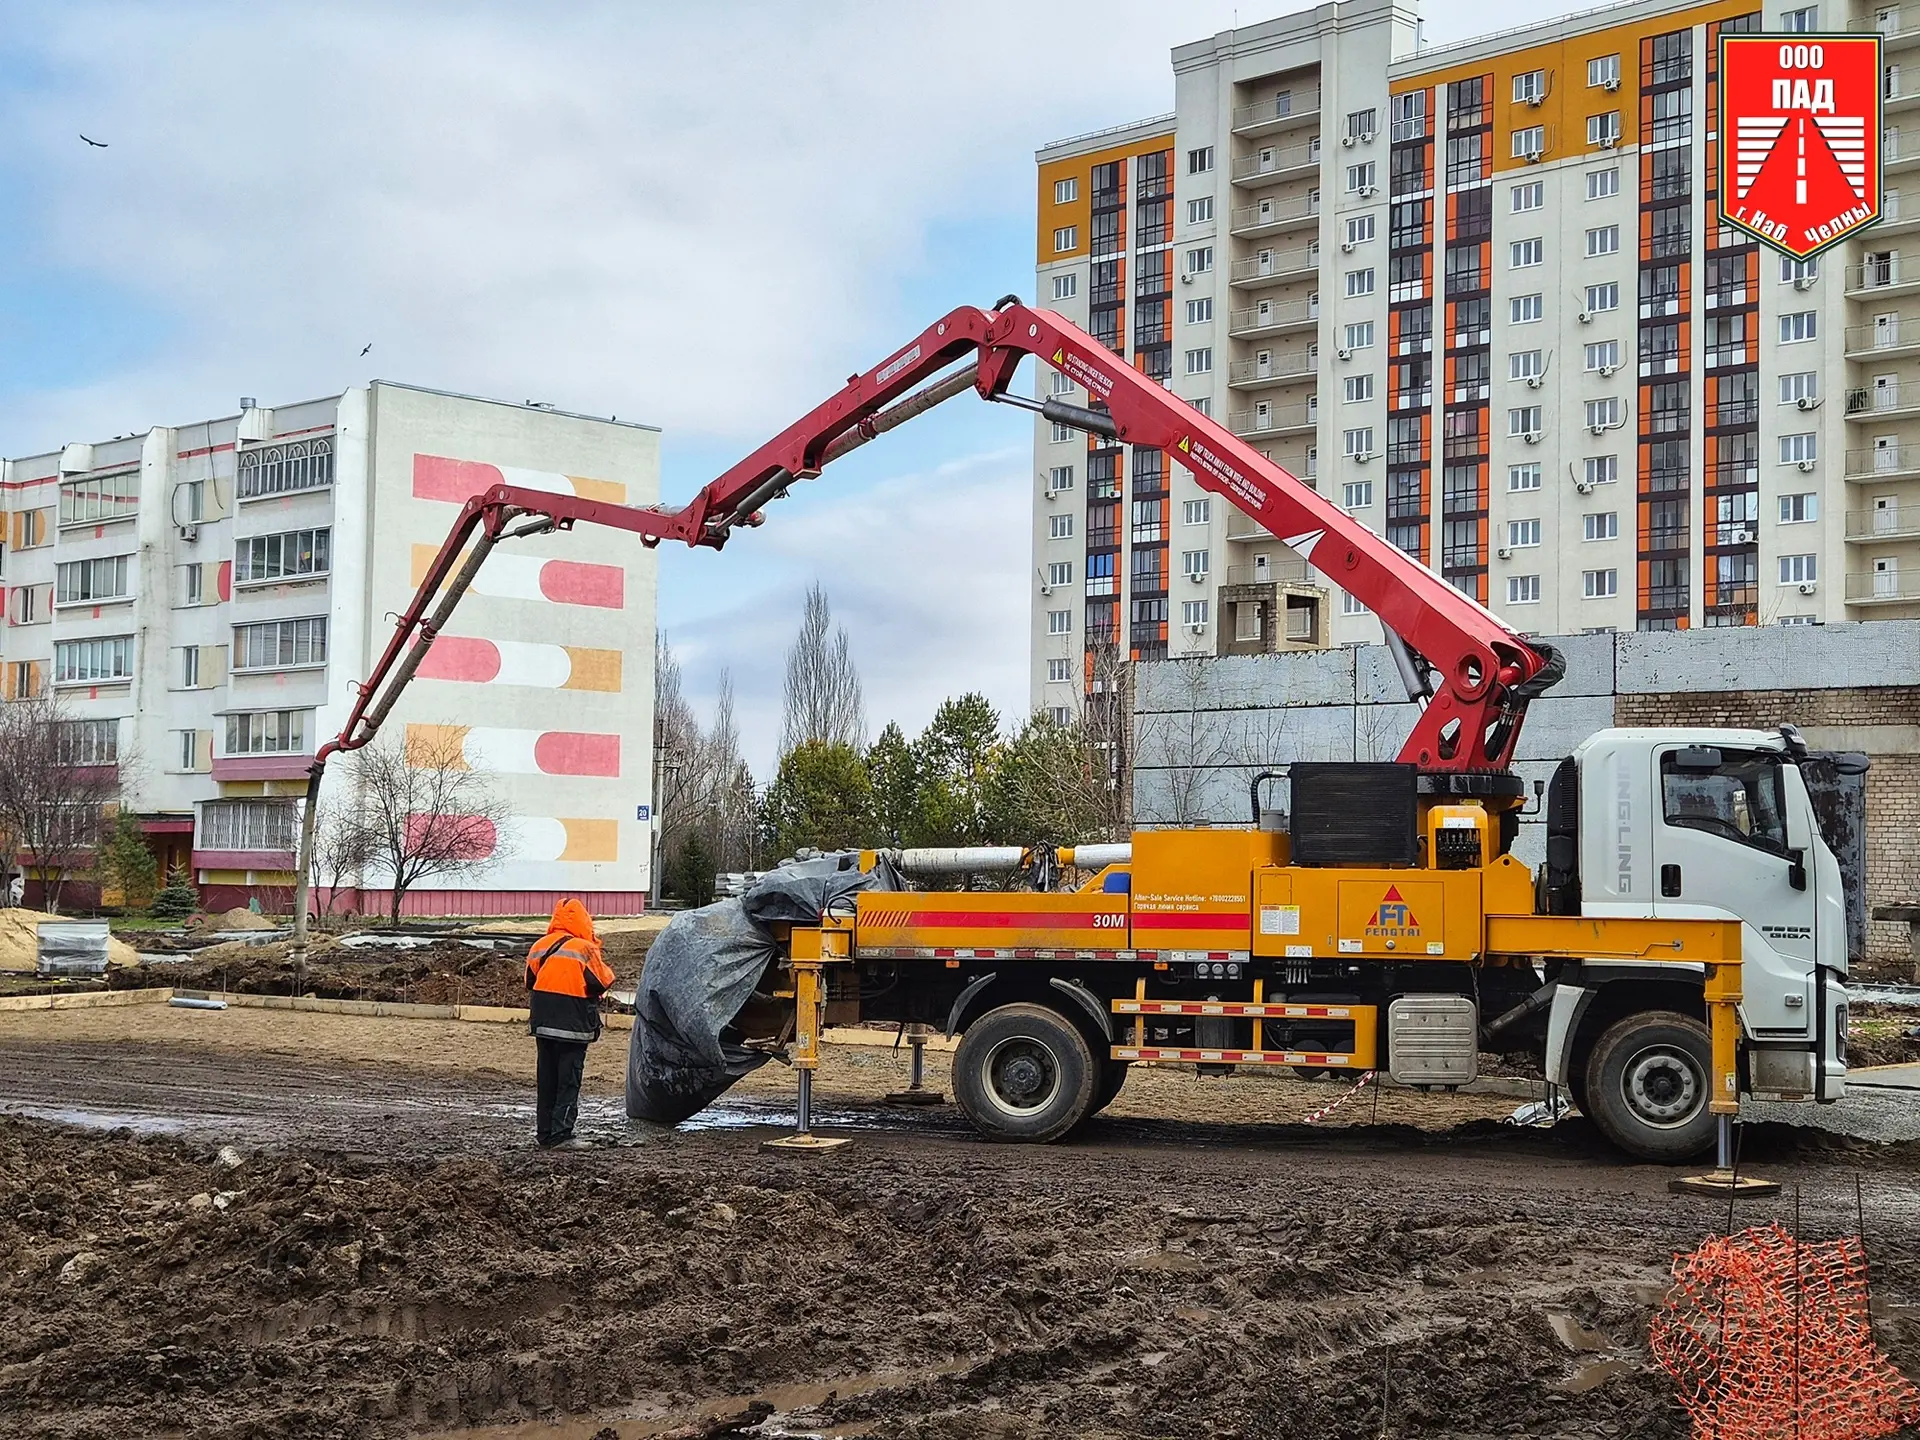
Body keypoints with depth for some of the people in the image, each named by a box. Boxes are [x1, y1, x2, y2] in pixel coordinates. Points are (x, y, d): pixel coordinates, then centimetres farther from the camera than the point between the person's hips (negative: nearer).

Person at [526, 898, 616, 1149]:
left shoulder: (540, 947, 6)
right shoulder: (584, 949, -13)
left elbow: (530, 981, 12)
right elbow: (602, 982, -7)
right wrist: (595, 952, 5)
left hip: (542, 1022, 6)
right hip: (572, 1023, -6)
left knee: (546, 1079, 12)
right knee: (569, 1080, -1)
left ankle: (544, 1133, 15)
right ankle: (561, 1135, -5)